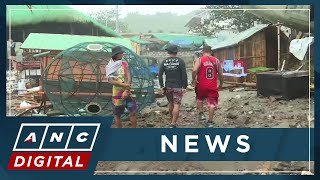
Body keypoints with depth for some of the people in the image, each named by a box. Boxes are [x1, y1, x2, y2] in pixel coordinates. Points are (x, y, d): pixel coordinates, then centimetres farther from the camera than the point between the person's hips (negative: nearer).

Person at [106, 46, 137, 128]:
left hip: (127, 93, 3)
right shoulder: (110, 67, -4)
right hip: (117, 94, -3)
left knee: (133, 111, -1)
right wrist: (123, 85, -24)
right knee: (117, 115, 5)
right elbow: (110, 81, -14)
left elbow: (128, 77, -2)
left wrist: (126, 90, -16)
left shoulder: (125, 64, 5)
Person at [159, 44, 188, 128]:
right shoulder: (180, 61, -6)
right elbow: (184, 75, -11)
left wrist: (162, 86, 2)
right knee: (176, 105, -5)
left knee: (171, 104, 18)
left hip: (168, 86, 4)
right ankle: (173, 124, -14)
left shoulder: (164, 62, 2)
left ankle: (172, 122, 29)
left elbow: (160, 74, -2)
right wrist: (184, 86, -7)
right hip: (178, 87, -4)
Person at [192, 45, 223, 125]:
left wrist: (194, 80, -5)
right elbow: (220, 74, 8)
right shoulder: (216, 61, 6)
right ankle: (210, 121, 7)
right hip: (213, 86, 1)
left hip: (201, 85, -1)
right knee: (212, 103, 7)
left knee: (199, 99, 25)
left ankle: (201, 114, 14)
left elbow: (194, 70, -19)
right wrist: (221, 84, 22)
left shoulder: (200, 59, -3)